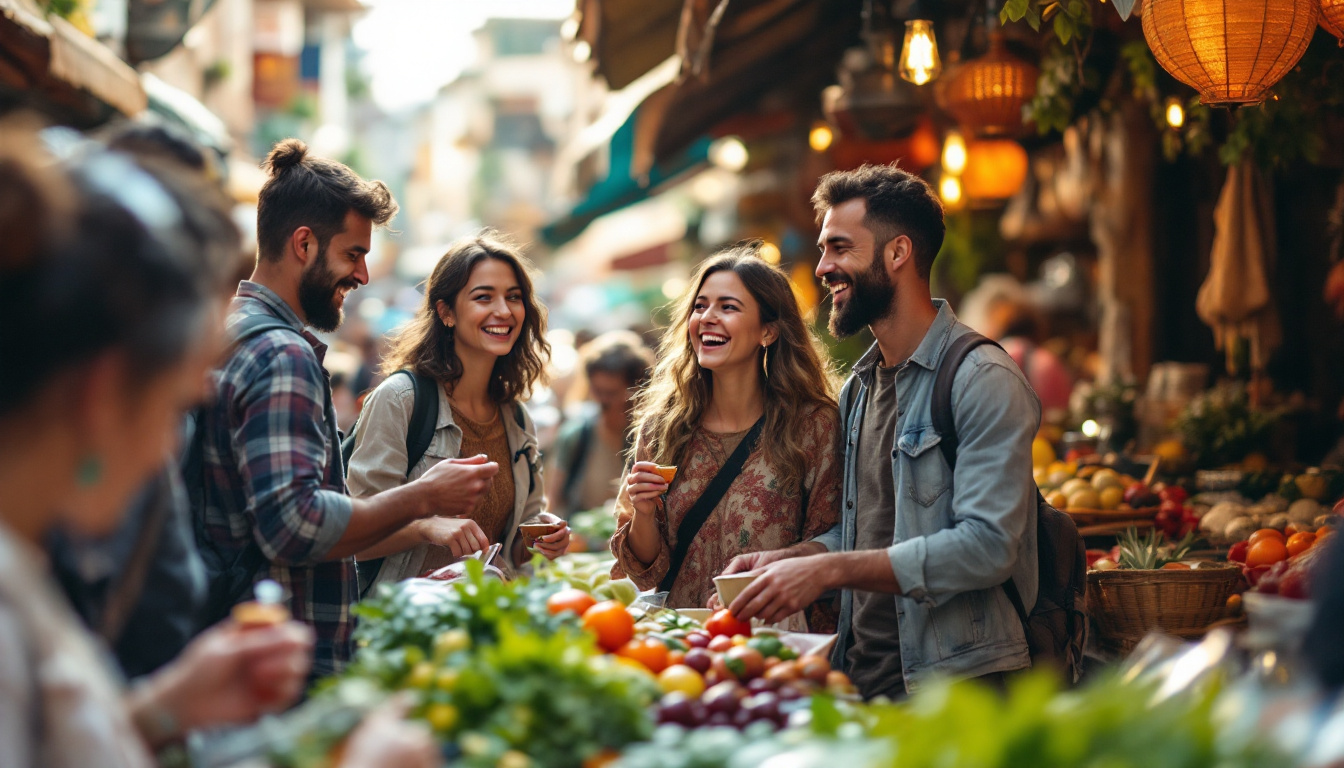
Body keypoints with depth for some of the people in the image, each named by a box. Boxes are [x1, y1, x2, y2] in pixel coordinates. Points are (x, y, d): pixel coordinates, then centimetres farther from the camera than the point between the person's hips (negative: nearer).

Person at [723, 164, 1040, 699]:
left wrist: (828, 570, -20)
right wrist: (791, 557, 6)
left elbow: (988, 545, -19)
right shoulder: (858, 387, 18)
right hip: (861, 681, 7)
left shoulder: (984, 381, -10)